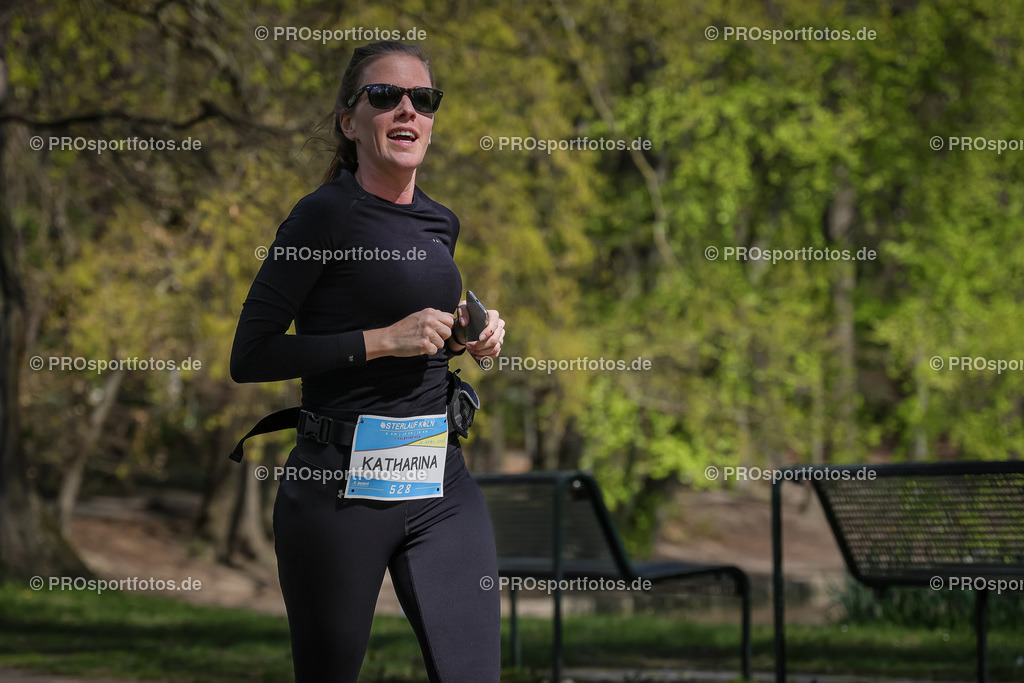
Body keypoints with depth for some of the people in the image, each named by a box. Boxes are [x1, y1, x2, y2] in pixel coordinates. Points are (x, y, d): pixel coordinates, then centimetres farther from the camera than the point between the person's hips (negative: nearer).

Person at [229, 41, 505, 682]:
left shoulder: (441, 224, 12)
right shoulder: (326, 214, -9)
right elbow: (250, 356, -13)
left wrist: (464, 336, 7)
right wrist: (383, 340, -16)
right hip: (340, 486, -6)